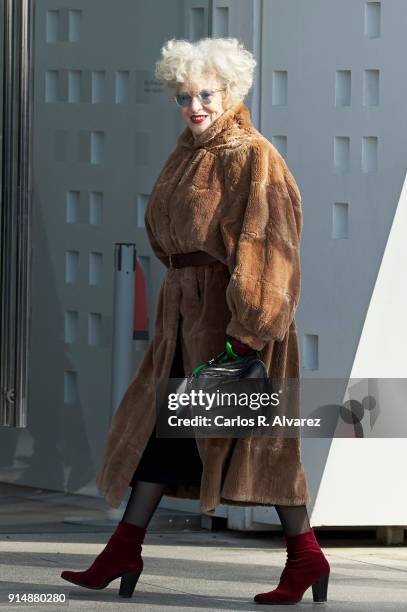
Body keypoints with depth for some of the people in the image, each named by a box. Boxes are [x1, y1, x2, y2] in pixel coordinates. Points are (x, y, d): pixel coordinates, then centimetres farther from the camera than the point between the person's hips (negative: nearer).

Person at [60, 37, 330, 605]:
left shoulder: (254, 157, -12)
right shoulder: (187, 155, 13)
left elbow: (265, 241, -19)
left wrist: (246, 329, -24)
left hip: (238, 306, -8)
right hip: (189, 310, 8)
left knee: (253, 431, -6)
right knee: (163, 424, 7)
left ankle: (305, 556, 1)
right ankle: (125, 551, 9)